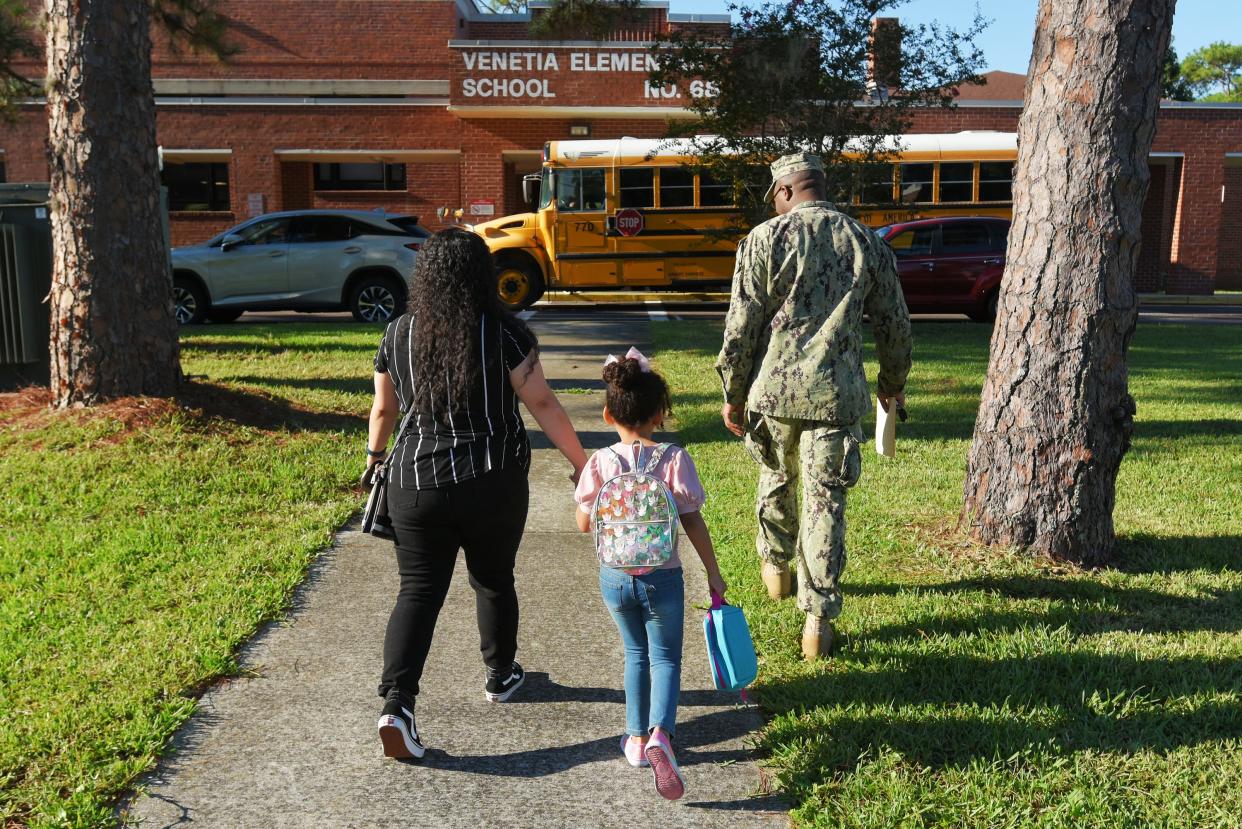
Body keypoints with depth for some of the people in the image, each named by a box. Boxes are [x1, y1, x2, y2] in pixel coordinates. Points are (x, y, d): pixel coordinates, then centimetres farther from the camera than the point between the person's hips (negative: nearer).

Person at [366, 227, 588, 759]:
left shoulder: (398, 335, 1)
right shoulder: (504, 333, -8)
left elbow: (383, 409, 12)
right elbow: (542, 405, -8)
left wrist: (375, 454, 31)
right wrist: (581, 464, 1)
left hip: (415, 483, 1)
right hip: (494, 485, -1)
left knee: (418, 590, 7)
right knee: (493, 580, 19)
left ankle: (396, 703, -6)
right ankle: (500, 676, 38)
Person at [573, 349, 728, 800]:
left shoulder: (600, 462, -9)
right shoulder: (674, 459, -12)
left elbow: (585, 523, -1)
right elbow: (693, 523, -8)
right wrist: (713, 574, 2)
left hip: (614, 577, 2)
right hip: (662, 577, -2)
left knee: (636, 653, 23)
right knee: (665, 658, 12)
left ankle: (637, 738, 26)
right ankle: (661, 734, -11)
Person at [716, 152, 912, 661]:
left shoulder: (767, 238, -5)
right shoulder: (867, 243, 5)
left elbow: (741, 325, -8)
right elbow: (894, 324, 11)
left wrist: (734, 394, 2)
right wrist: (893, 381, 27)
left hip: (773, 389, -1)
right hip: (836, 395, 1)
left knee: (776, 479, 24)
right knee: (825, 501, 4)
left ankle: (775, 567, 44)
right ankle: (818, 620, 6)